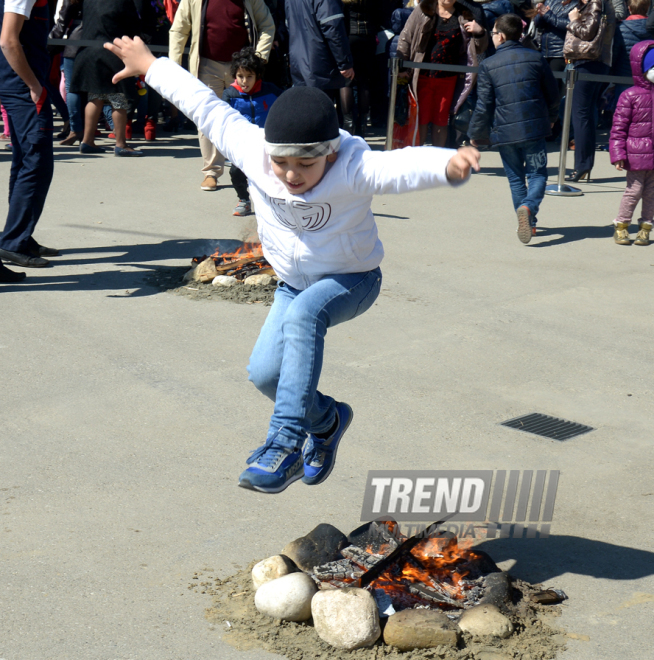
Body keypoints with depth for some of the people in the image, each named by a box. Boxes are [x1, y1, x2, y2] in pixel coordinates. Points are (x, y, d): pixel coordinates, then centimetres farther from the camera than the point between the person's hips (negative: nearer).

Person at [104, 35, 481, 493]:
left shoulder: (355, 169, -31)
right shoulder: (252, 150, -20)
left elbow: (404, 166, -51)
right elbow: (204, 105, -8)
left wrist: (450, 164, -72)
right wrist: (150, 66, 2)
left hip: (352, 280, -5)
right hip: (294, 283, 5)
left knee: (302, 315, -36)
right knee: (265, 372, -10)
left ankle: (286, 439, -36)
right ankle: (326, 422, 21)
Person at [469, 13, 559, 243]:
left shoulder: (488, 65, -4)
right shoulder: (535, 58, 3)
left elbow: (483, 106, -4)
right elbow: (553, 93, 11)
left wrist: (475, 134, 9)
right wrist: (550, 118, 30)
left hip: (504, 131, 0)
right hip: (534, 128, 0)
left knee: (515, 178, 14)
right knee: (537, 173, 4)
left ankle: (528, 223, 16)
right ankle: (528, 207, -24)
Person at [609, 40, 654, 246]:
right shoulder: (630, 96, -6)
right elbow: (618, 127, -5)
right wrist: (618, 154, -10)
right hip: (637, 154, -4)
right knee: (634, 190, -1)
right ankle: (621, 227, 13)